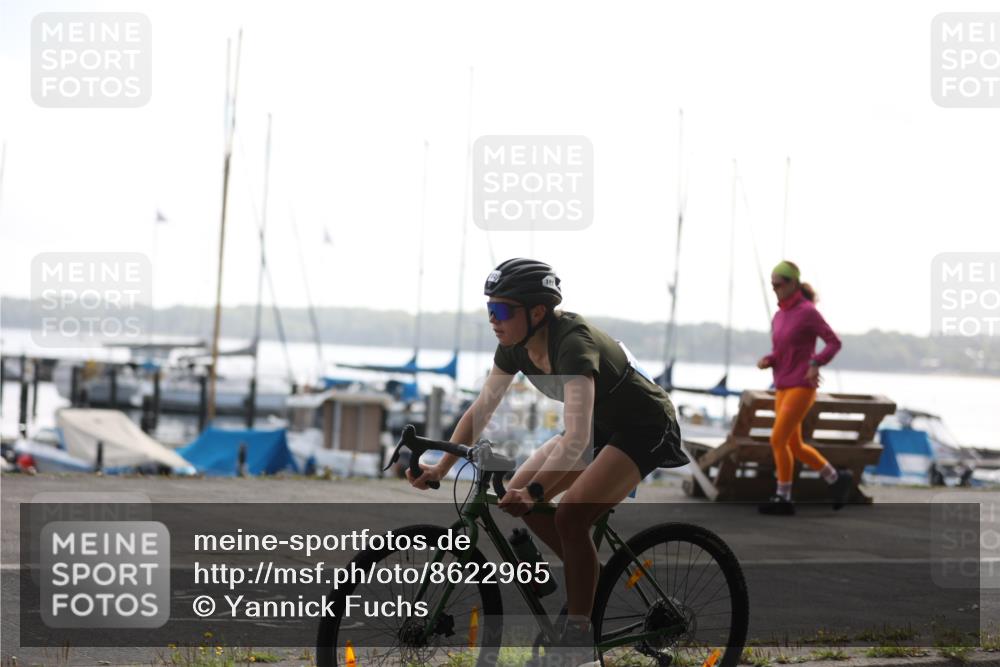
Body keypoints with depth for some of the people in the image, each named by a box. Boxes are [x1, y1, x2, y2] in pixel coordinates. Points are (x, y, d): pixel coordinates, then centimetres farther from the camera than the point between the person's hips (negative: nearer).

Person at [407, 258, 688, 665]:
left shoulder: (573, 344, -34)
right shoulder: (516, 346, -10)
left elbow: (576, 438, -43)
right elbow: (481, 410, -2)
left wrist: (534, 491, -52)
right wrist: (441, 468, -9)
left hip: (644, 429, -8)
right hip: (599, 425, 9)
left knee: (570, 515, -24)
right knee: (516, 494, 0)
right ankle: (588, 579, 17)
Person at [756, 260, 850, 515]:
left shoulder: (808, 311, -10)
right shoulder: (780, 316, 14)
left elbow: (834, 343, -8)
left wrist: (815, 365, -25)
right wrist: (765, 361, -3)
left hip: (801, 387, -8)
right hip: (783, 388, 8)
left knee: (777, 441, -13)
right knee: (795, 447, 10)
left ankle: (783, 498, -3)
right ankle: (837, 479, 26)